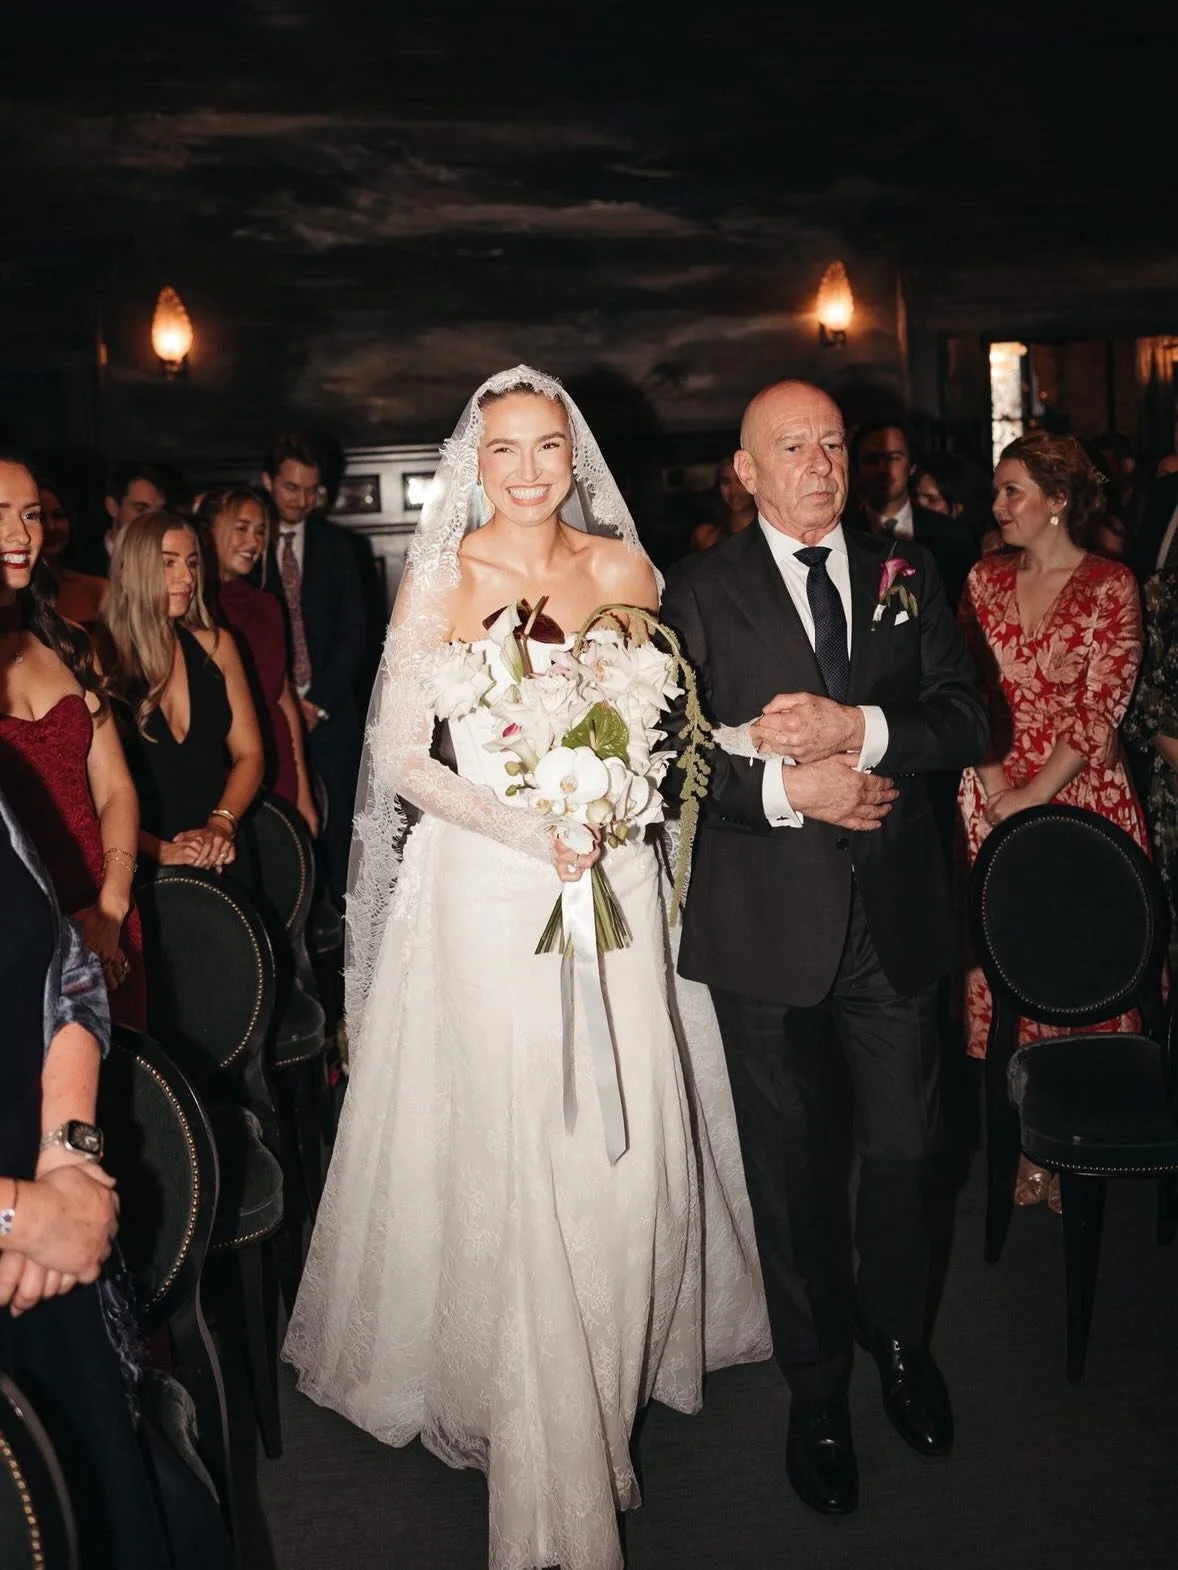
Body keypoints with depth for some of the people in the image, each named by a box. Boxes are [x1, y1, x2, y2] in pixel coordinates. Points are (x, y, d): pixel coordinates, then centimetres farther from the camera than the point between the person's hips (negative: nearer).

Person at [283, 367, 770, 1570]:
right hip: (486, 890, -2)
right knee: (504, 1153, 1)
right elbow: (401, 759, -4)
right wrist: (526, 830, -16)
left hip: (611, 882, 3)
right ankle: (535, 1431, 21)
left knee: (621, 1147, 6)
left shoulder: (621, 566, 5)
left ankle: (612, 1370, 34)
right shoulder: (440, 581, -2)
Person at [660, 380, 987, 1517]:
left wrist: (860, 729, -16)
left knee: (904, 1149, 14)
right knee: (788, 1166, 12)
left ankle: (899, 1339, 44)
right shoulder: (700, 593, -3)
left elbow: (966, 719, 0)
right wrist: (786, 788, -20)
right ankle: (818, 1390, 33)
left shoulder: (906, 572, 6)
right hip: (767, 919, -2)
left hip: (895, 910, 3)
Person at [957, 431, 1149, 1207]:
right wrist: (992, 781, -9)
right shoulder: (986, 581, 8)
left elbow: (1100, 713, -9)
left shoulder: (1111, 585, -4)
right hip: (994, 804, 4)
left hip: (1081, 799, -3)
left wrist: (1034, 796, -15)